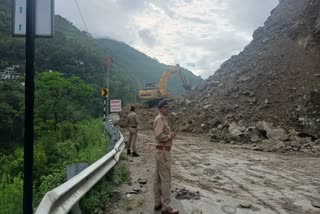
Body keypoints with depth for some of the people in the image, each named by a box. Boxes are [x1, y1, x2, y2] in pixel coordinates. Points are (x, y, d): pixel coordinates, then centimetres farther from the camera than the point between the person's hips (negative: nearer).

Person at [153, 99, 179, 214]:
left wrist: (170, 135, 7)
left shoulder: (162, 119, 16)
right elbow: (159, 135, -28)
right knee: (166, 179, -5)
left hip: (161, 151, 11)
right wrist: (170, 136, -14)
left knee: (158, 178, 14)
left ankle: (158, 203, 24)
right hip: (163, 152, -11)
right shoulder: (160, 119, -16)